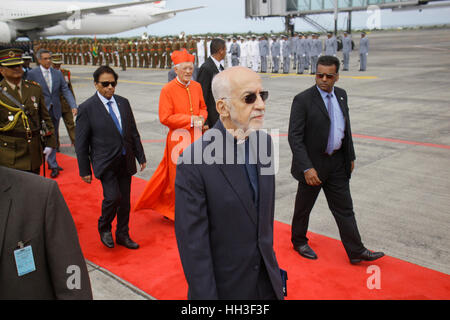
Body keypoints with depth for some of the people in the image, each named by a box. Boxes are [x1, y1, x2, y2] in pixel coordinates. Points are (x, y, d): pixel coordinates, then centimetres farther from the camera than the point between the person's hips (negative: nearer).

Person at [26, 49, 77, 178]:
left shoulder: (58, 73, 5)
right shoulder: (32, 73, -5)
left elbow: (66, 91, 0)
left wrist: (73, 106, -13)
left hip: (55, 110, 4)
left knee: (54, 137, 14)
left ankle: (51, 163, 28)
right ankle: (54, 165, 1)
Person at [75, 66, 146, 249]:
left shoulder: (123, 103, 7)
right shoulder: (87, 108, -7)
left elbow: (133, 133, 13)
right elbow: (81, 142, -5)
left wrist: (141, 156, 12)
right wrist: (84, 170, -6)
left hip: (126, 162, 5)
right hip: (105, 163, -5)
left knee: (125, 200, 11)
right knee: (113, 197, -15)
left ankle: (122, 235, 28)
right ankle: (104, 228, 15)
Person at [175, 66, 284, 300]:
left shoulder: (263, 142, -3)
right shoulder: (193, 164, -24)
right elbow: (193, 243, -20)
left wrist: (269, 253, 16)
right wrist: (205, 295, -16)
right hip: (225, 286, -5)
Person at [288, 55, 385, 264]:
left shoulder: (341, 95, 5)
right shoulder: (303, 100, -16)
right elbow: (294, 137, -19)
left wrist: (350, 156, 14)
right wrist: (307, 168, -24)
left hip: (337, 163, 6)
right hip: (313, 163, -5)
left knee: (344, 208, 10)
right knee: (303, 207, 13)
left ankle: (356, 251, 19)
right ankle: (299, 241, 35)